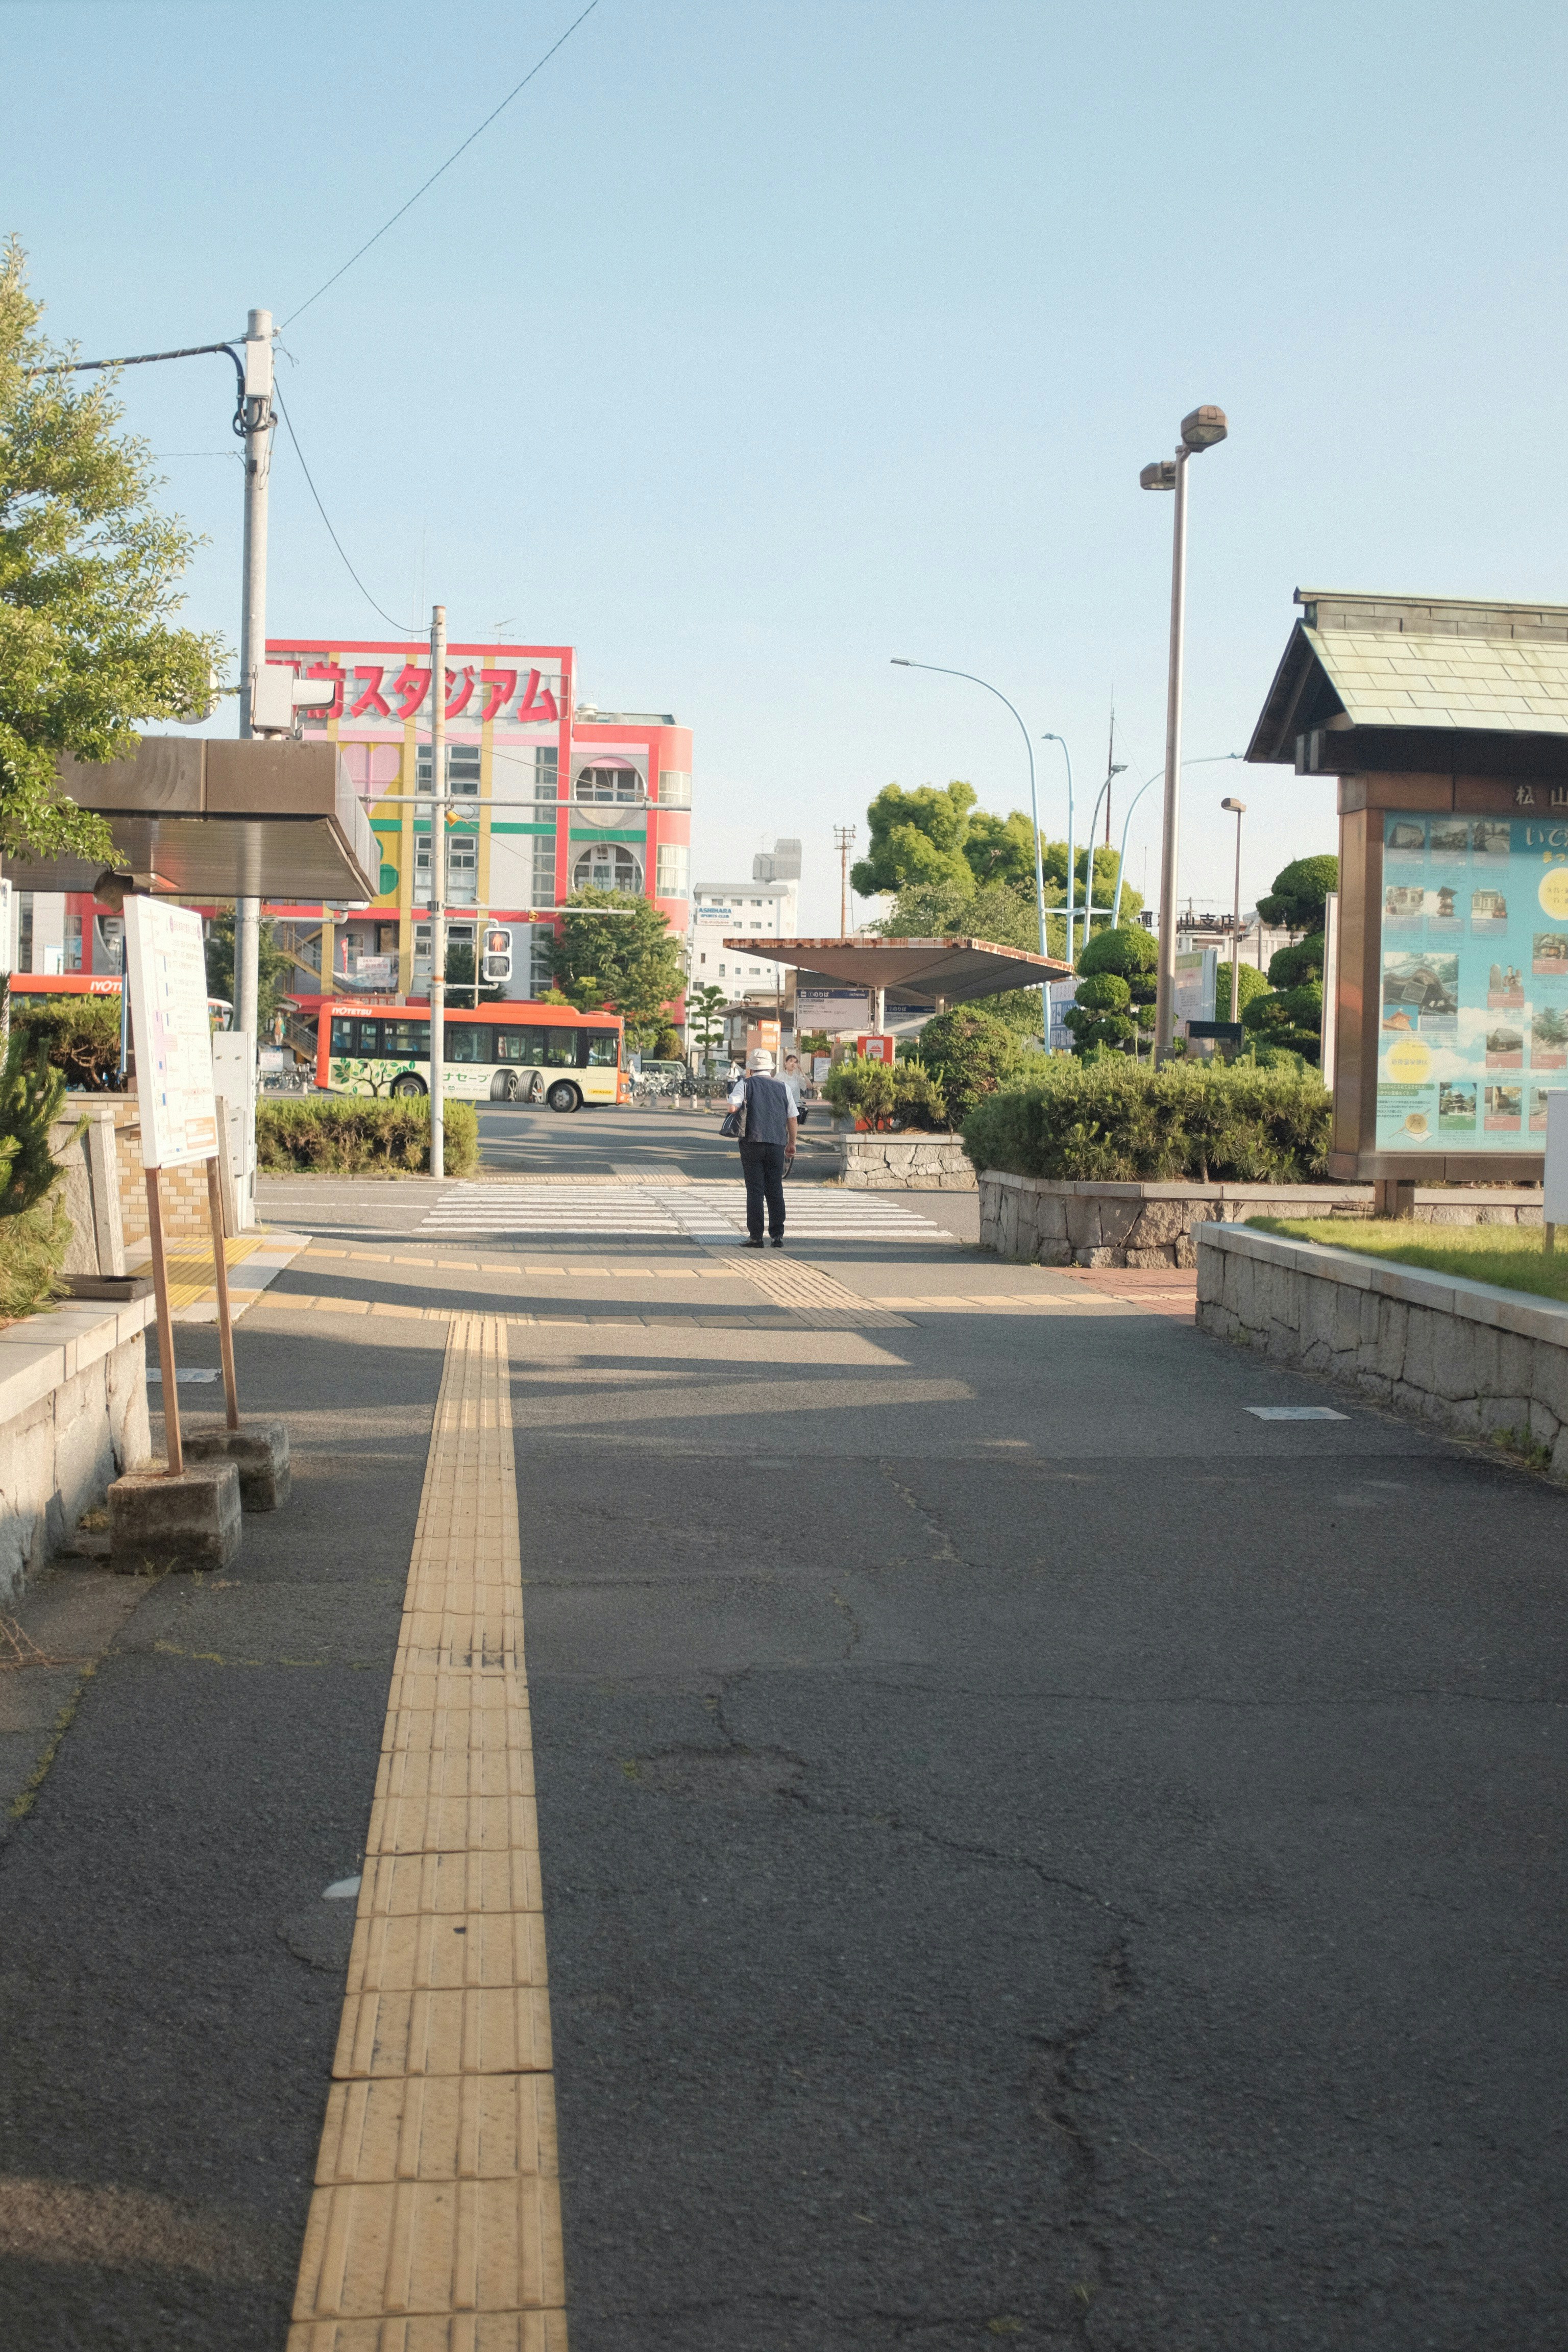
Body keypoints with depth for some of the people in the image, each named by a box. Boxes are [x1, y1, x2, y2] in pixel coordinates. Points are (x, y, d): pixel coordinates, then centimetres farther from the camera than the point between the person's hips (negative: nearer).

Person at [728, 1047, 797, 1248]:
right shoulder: (783, 1087, 9)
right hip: (777, 1144, 2)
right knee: (775, 1191, 8)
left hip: (752, 1142, -2)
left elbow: (733, 1106, -15)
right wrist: (792, 1143, 21)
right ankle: (777, 1236, 6)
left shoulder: (745, 1084, 1)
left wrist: (735, 1109, 8)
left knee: (755, 1191, 0)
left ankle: (755, 1237, -2)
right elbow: (792, 1118, 11)